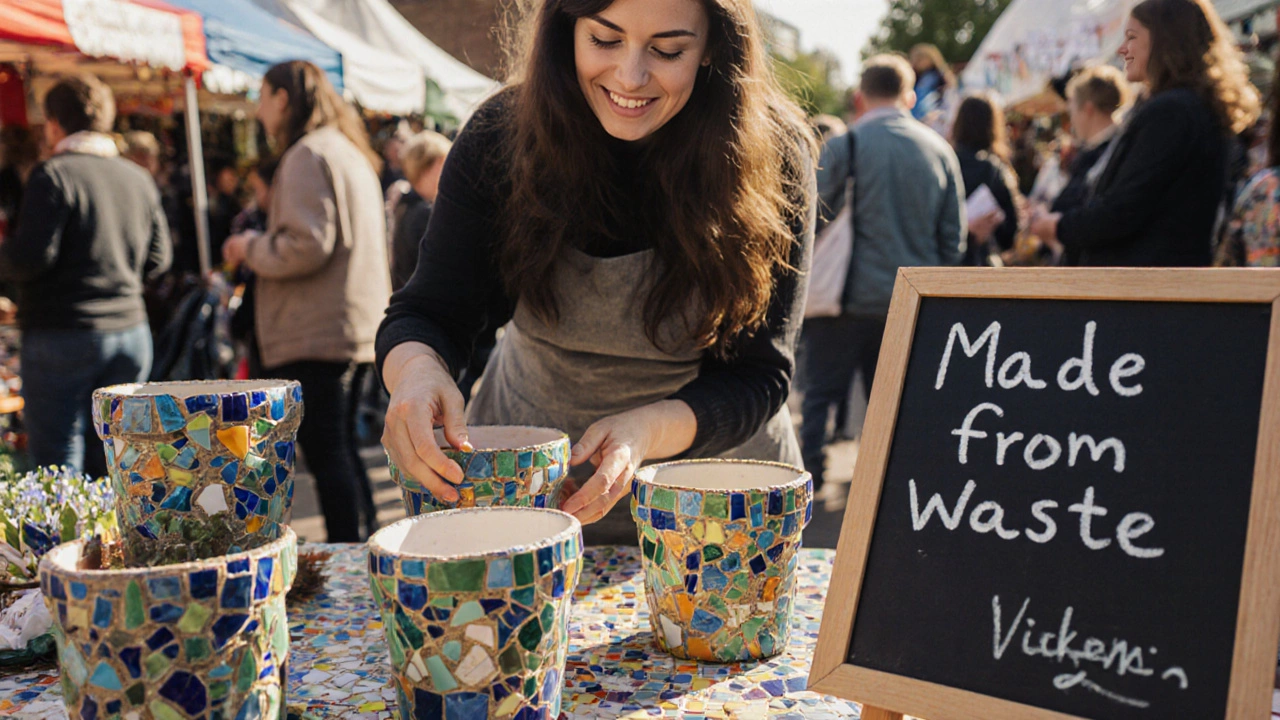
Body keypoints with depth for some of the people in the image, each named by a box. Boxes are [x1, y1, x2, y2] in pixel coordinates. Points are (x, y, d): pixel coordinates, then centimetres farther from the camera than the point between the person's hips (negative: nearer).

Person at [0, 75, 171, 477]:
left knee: (58, 470, 1)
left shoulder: (54, 176, -9)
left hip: (62, 334, -6)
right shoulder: (140, 180, 9)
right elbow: (157, 260, 12)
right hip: (130, 330, 6)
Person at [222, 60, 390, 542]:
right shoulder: (349, 151, 20)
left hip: (317, 334, -10)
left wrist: (252, 250, -3)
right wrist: (261, 246, 19)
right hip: (353, 327, 10)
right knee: (342, 451, 16)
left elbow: (307, 246, -21)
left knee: (326, 453, -7)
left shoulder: (308, 154, -10)